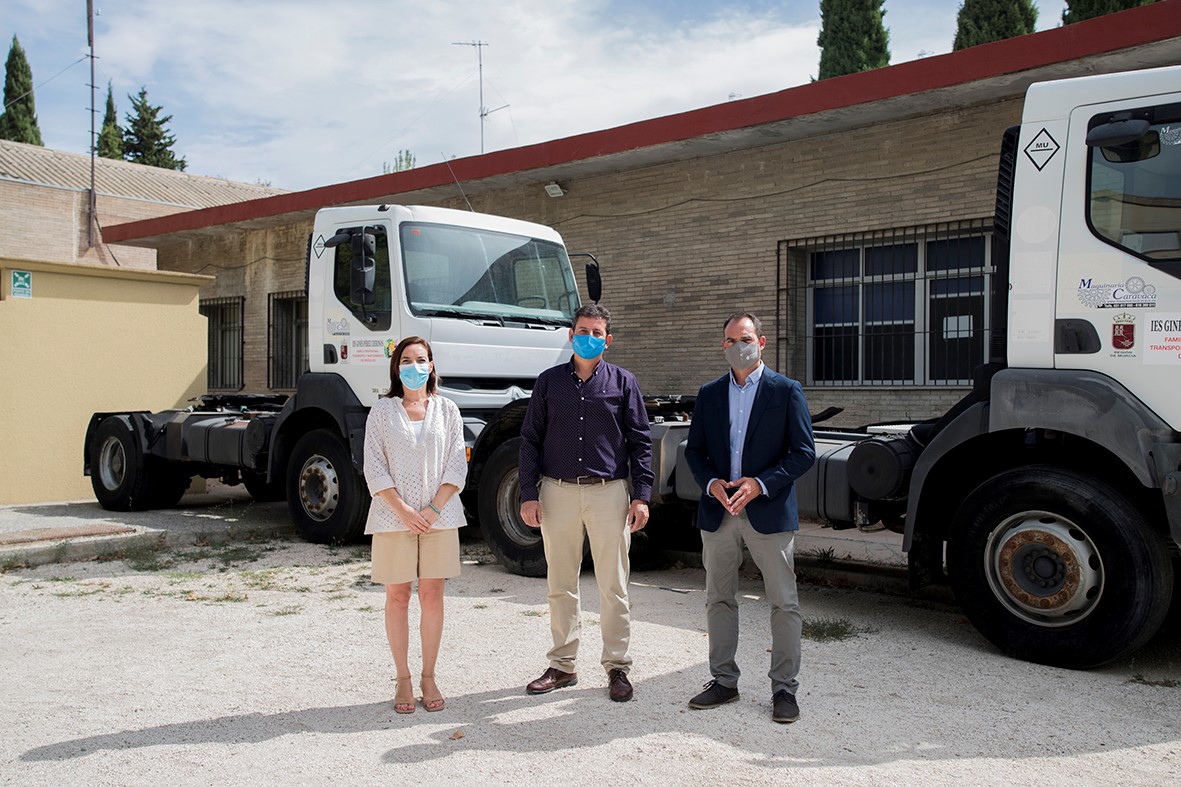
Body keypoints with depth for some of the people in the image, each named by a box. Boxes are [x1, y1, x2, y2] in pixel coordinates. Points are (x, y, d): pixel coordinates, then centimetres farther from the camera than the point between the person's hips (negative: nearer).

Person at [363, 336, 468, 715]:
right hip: (393, 516, -1)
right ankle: (403, 679, 14)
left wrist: (434, 508, -8)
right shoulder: (382, 411, 5)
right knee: (397, 597, 3)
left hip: (439, 516, 1)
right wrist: (403, 509, -12)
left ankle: (429, 677, 14)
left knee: (432, 595, 3)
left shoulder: (446, 410, 8)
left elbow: (457, 465, 3)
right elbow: (374, 467, -1)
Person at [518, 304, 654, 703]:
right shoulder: (549, 381, 8)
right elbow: (530, 440, 8)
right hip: (557, 492, 2)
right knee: (561, 585, 9)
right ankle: (562, 665, 21)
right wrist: (528, 494, 0)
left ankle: (617, 667, 15)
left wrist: (641, 496, -2)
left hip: (609, 492, -1)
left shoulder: (623, 382, 5)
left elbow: (640, 441, 5)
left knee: (613, 586, 3)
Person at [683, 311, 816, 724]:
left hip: (768, 512, -3)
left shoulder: (786, 391, -1)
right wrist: (712, 483, -8)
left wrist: (761, 484, -16)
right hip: (717, 512, 4)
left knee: (784, 603, 1)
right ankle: (724, 681, 24)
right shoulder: (708, 394, 10)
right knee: (718, 600, 11)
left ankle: (784, 687, 13)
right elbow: (694, 450, 12)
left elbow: (804, 453, -4)